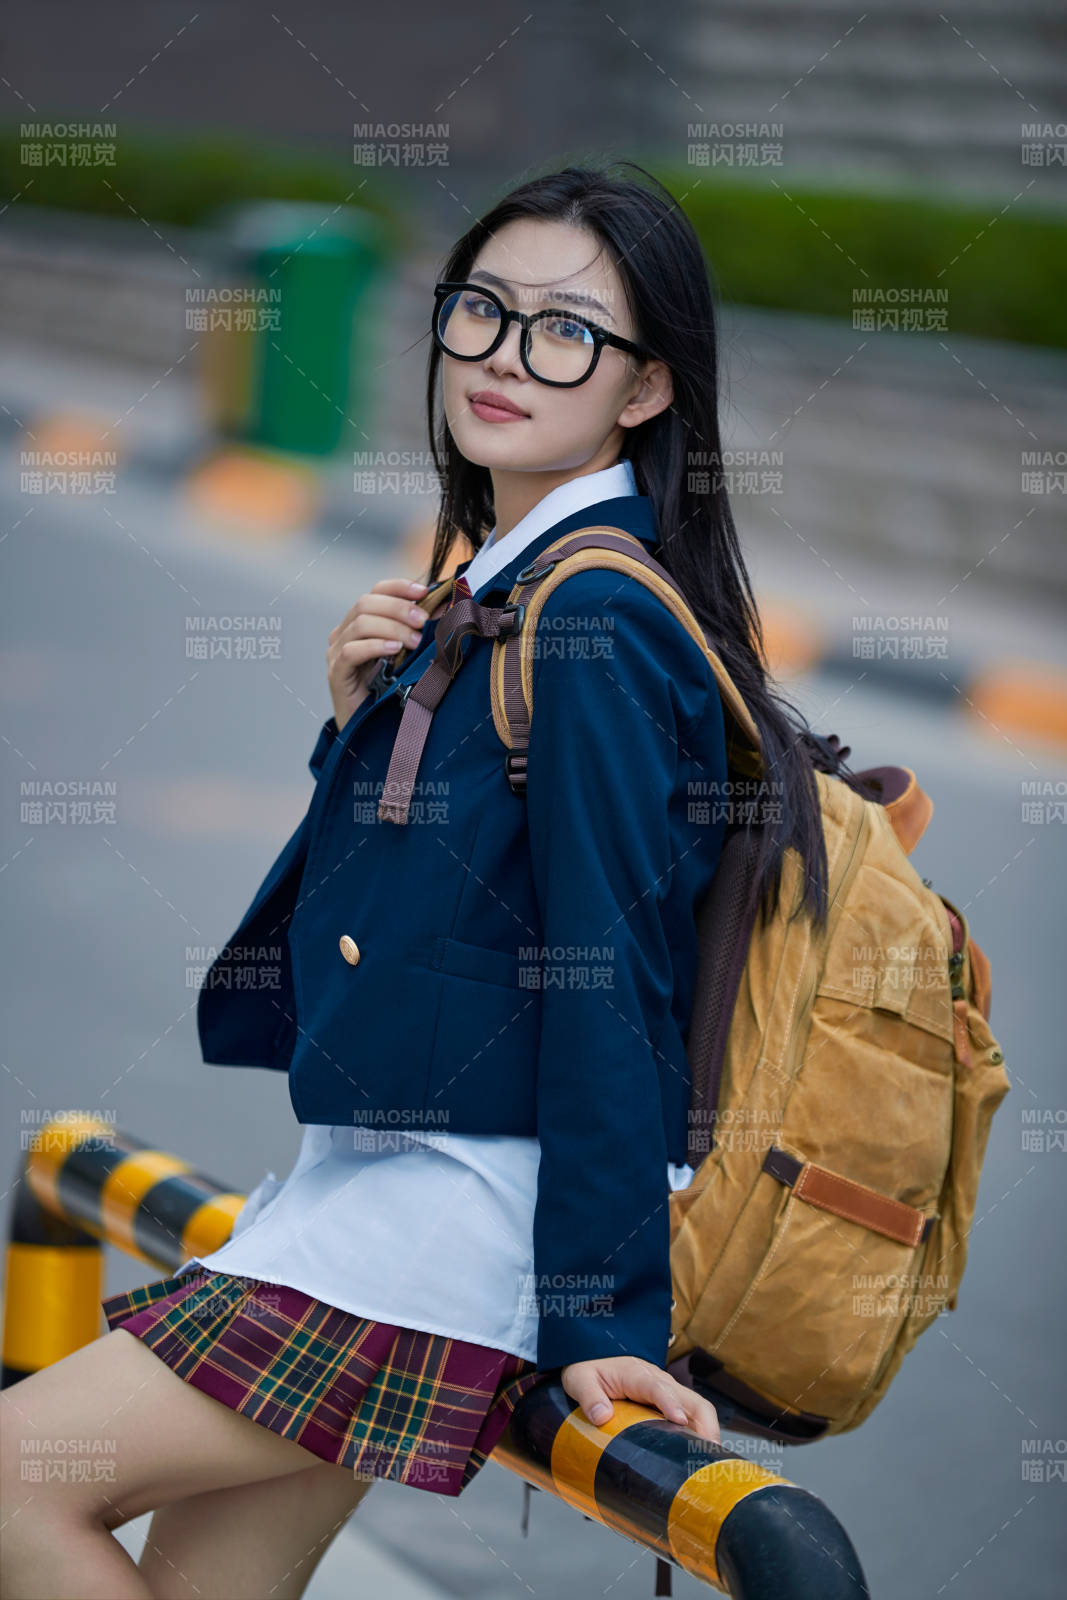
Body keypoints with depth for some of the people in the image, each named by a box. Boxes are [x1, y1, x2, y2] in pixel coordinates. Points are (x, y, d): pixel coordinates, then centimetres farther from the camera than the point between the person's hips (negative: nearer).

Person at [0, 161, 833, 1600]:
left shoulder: (593, 619, -16)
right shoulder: (490, 587, 15)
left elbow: (608, 976, -18)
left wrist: (605, 1318, -19)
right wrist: (365, 717, 2)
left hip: (460, 1212, -10)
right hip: (379, 1176, 10)